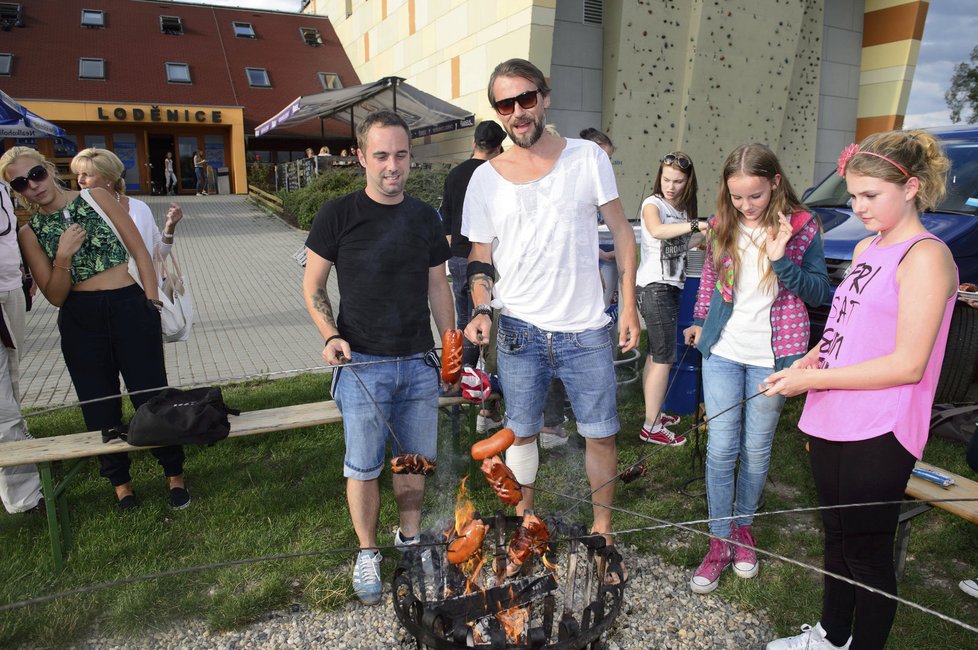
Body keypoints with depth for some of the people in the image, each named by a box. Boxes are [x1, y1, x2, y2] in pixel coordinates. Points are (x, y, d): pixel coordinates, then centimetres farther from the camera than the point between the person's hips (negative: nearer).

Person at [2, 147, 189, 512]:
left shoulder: (95, 198, 3)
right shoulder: (30, 232, 6)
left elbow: (140, 251, 3)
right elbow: (55, 296, 2)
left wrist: (152, 303, -3)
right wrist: (63, 256, -14)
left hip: (130, 308, -2)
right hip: (80, 321, 2)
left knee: (151, 394, 0)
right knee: (100, 404, 9)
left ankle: (174, 473, 17)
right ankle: (119, 479, 27)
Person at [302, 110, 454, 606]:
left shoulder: (425, 217, 7)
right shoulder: (338, 215, -5)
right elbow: (312, 286, 1)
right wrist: (331, 336, -15)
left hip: (419, 364, 4)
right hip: (362, 364, -3)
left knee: (415, 461, 14)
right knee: (363, 467, 5)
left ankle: (409, 538, 36)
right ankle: (367, 554, 27)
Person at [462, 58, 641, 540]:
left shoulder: (587, 158, -1)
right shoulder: (485, 178, 2)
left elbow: (621, 232, 3)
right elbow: (480, 257, 7)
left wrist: (629, 306, -2)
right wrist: (481, 309, -10)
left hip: (586, 330, -1)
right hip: (519, 330, 1)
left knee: (601, 433, 8)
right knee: (522, 432, 13)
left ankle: (603, 526, 29)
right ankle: (524, 516, 35)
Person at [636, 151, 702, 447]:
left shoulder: (683, 209, 15)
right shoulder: (652, 204, -10)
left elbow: (680, 244, 11)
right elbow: (657, 230, -33)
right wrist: (696, 226, -41)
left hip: (671, 287, 8)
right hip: (654, 287, -8)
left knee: (655, 355, 16)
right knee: (664, 358, -7)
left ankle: (653, 413, 28)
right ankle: (652, 428, -1)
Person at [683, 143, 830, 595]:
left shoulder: (801, 227, -6)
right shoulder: (722, 225, 2)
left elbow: (820, 293, -4)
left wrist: (782, 260, -19)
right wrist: (699, 323, 12)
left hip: (771, 357, -1)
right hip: (723, 353, 2)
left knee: (756, 451, 11)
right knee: (721, 448, 1)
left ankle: (743, 527, 33)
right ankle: (720, 541, 15)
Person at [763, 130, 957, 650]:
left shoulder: (926, 256, -14)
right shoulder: (866, 249, 12)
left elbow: (908, 364, -20)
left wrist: (812, 379, -19)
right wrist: (813, 357, 3)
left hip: (877, 436, -8)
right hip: (832, 423, 8)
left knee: (867, 552, 6)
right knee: (837, 538, 22)